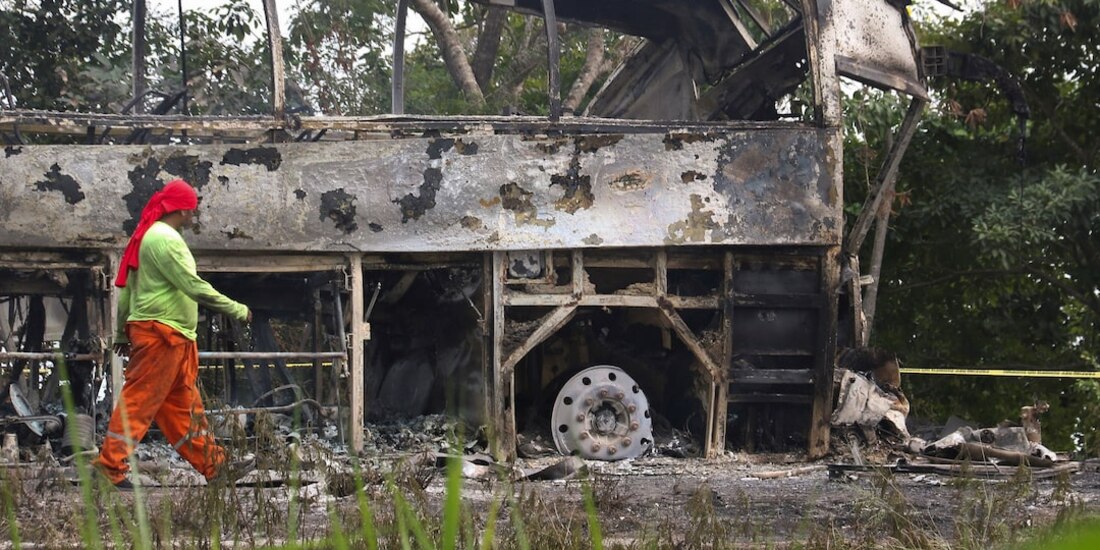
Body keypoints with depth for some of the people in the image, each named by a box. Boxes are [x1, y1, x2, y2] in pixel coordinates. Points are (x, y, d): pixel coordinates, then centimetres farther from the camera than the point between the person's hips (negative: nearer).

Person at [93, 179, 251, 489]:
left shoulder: (147, 236, 16)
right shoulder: (165, 239, -15)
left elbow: (127, 287, 19)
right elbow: (194, 286, -19)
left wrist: (122, 333, 22)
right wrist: (236, 310, -12)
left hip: (173, 337, 11)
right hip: (162, 332, -11)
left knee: (185, 403, 13)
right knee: (140, 400, -8)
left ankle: (212, 464, 19)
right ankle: (111, 466, -7)